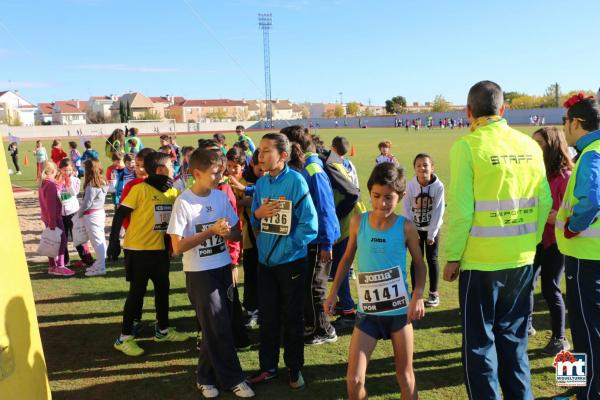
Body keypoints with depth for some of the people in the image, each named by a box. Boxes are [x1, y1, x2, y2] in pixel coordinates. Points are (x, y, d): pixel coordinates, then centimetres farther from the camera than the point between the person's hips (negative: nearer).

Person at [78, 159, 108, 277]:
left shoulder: (92, 185, -21)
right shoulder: (102, 182, 6)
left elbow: (86, 203, -18)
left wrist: (79, 213, 0)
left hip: (91, 215, -9)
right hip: (100, 212, 9)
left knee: (97, 241, -4)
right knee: (100, 240, 14)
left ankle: (100, 267, 2)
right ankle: (99, 264, 25)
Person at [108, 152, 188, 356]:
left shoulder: (172, 192, 3)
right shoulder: (140, 189, -14)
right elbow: (119, 215, -11)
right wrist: (113, 242, -13)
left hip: (161, 249, 6)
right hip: (138, 249, -6)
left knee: (163, 288, 14)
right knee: (137, 292, 0)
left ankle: (163, 329, 31)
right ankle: (124, 337, 14)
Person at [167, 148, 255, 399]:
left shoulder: (221, 196, 2)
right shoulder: (183, 202, -13)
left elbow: (237, 234, 9)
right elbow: (177, 247, -15)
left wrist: (227, 232, -15)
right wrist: (211, 231, -22)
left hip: (223, 269, 5)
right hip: (199, 274, -5)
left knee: (214, 329, 13)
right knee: (219, 328, 0)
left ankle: (207, 378, 30)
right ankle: (233, 379, 17)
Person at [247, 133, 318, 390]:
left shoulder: (296, 181, -15)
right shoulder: (261, 183, 2)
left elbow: (309, 224, -17)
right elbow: (254, 222, 10)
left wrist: (286, 246, -17)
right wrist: (257, 214, -11)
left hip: (291, 261, -5)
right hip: (265, 261, 5)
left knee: (292, 318, 11)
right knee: (267, 317, 16)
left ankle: (294, 368, 30)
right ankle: (267, 367, 33)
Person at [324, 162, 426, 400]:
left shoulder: (405, 227, -9)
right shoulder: (358, 222, -4)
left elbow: (419, 264, 2)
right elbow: (347, 259, 9)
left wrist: (418, 295, -14)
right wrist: (333, 293, 9)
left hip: (399, 309, -1)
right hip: (367, 311, 1)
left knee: (405, 374, 14)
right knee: (354, 380, -1)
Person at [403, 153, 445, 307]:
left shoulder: (438, 186, -17)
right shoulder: (410, 185, -14)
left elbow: (438, 212, -13)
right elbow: (407, 210, -9)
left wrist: (431, 234, -12)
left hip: (432, 229, -1)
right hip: (415, 229, 1)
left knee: (432, 259, 6)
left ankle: (434, 293, 20)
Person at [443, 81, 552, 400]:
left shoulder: (467, 146, -12)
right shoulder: (530, 146, 3)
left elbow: (460, 208, -15)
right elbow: (544, 202, 5)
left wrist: (452, 257, -6)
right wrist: (530, 242, 17)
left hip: (482, 260, -5)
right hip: (522, 260, 5)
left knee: (479, 342, 9)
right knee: (514, 337, 20)